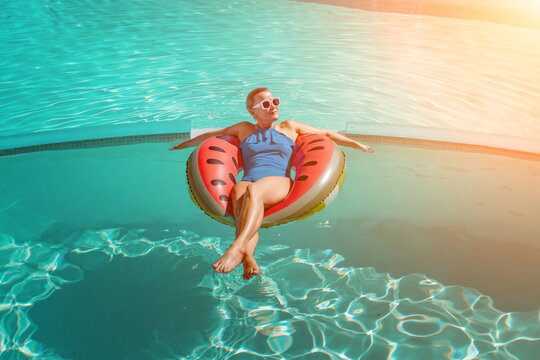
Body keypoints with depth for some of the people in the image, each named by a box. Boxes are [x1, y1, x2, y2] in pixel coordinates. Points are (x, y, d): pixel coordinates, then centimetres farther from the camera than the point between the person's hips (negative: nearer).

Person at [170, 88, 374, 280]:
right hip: (249, 180, 1)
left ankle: (238, 247, -61)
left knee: (253, 190, -39)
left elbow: (326, 134, 36)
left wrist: (356, 144, 35)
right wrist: (182, 145, 49)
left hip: (279, 182, -1)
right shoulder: (244, 129, 31)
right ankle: (248, 258, -62)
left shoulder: (289, 127, 29)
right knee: (239, 190, -39)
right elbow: (210, 135, 42)